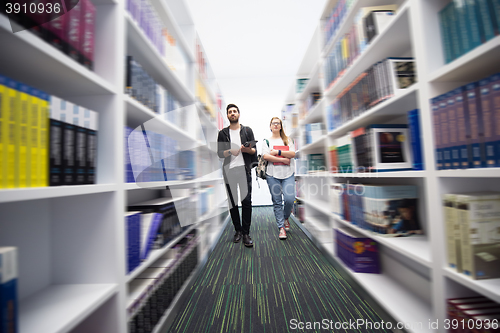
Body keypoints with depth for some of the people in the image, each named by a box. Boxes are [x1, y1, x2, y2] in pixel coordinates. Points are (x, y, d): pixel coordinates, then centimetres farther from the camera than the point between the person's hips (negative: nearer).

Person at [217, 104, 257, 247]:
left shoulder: (247, 130, 13)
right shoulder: (223, 133, 13)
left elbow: (254, 150, 8)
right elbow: (219, 153, 6)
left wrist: (247, 149, -14)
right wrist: (230, 152, -12)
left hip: (244, 169, -1)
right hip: (229, 170, 1)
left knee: (246, 201, -6)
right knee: (232, 202, 5)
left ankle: (246, 233, 6)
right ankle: (238, 230, 20)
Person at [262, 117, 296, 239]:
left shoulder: (287, 139, 16)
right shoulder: (266, 141, 11)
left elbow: (293, 154, 1)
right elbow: (265, 156, -6)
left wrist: (277, 152, -8)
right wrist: (283, 159, -9)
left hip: (288, 174, 1)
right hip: (272, 175, -1)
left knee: (289, 199, -10)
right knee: (277, 202, 0)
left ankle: (285, 218, 22)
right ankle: (281, 227, 13)